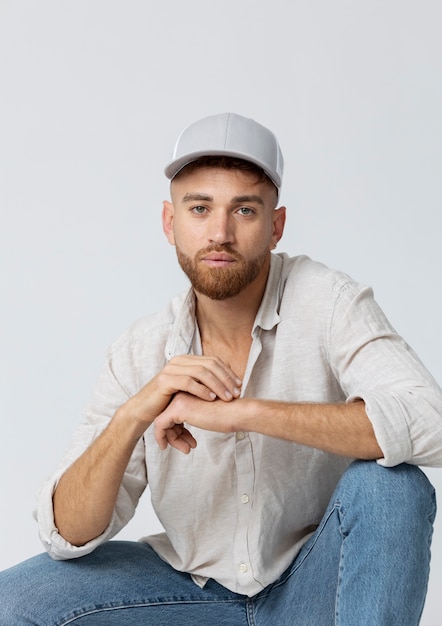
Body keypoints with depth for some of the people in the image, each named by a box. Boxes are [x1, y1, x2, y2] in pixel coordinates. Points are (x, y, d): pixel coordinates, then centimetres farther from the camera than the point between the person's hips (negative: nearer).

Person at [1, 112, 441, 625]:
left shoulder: (324, 300, -17)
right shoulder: (139, 355, -10)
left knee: (391, 485, -32)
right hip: (196, 582, 3)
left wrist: (244, 412, -38)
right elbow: (68, 536, -12)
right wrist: (132, 417, -31)